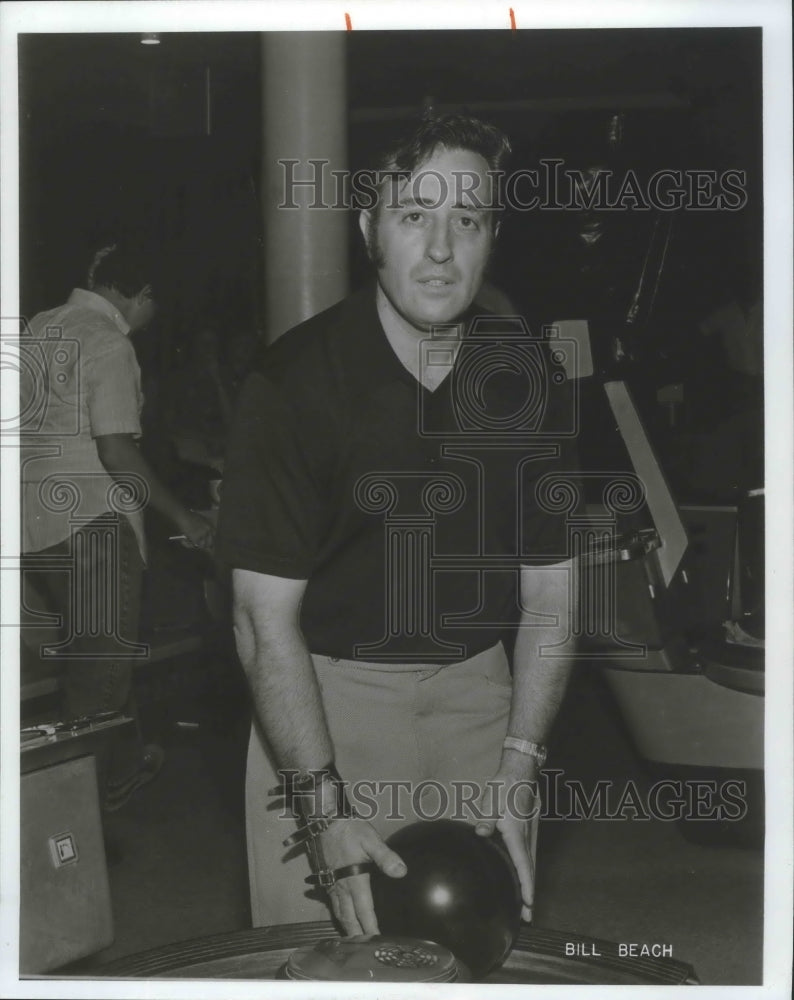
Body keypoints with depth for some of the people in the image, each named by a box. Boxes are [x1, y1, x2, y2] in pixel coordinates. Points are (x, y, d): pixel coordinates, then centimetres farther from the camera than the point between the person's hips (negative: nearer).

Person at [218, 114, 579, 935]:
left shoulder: (528, 376, -2)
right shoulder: (294, 377, -13)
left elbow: (549, 597, 2)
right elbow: (266, 616, -15)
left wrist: (517, 774, -9)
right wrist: (326, 806, -22)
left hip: (479, 691, 3)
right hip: (325, 691, -3)